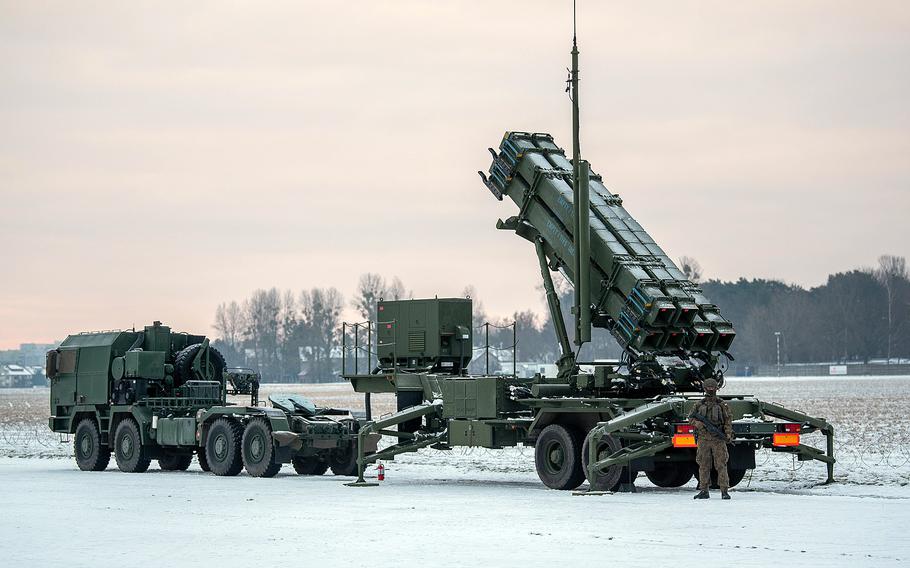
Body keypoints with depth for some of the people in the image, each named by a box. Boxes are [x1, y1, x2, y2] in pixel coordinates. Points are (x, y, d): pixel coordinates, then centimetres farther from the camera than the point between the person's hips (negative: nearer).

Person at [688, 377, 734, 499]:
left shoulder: (722, 405, 5)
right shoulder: (699, 404, 10)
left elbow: (728, 421, 1)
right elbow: (691, 418, 9)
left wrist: (728, 434, -13)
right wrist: (700, 424, -10)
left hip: (718, 440, -2)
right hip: (704, 439, 2)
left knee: (721, 465, -5)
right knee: (703, 465, 3)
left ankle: (724, 491, -4)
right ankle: (704, 491, 7)